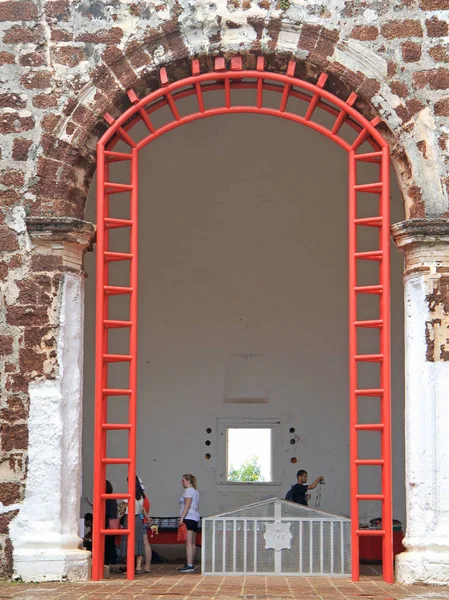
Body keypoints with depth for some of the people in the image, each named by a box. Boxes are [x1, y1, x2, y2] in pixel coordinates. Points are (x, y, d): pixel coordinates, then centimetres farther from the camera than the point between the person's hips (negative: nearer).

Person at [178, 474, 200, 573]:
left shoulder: (188, 490, -7)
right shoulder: (195, 491, 22)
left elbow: (187, 505, -17)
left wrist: (181, 517, -20)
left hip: (188, 518, -11)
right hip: (195, 518, 11)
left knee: (188, 542, -15)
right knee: (192, 543, 11)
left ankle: (190, 565, -21)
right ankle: (190, 564, 15)